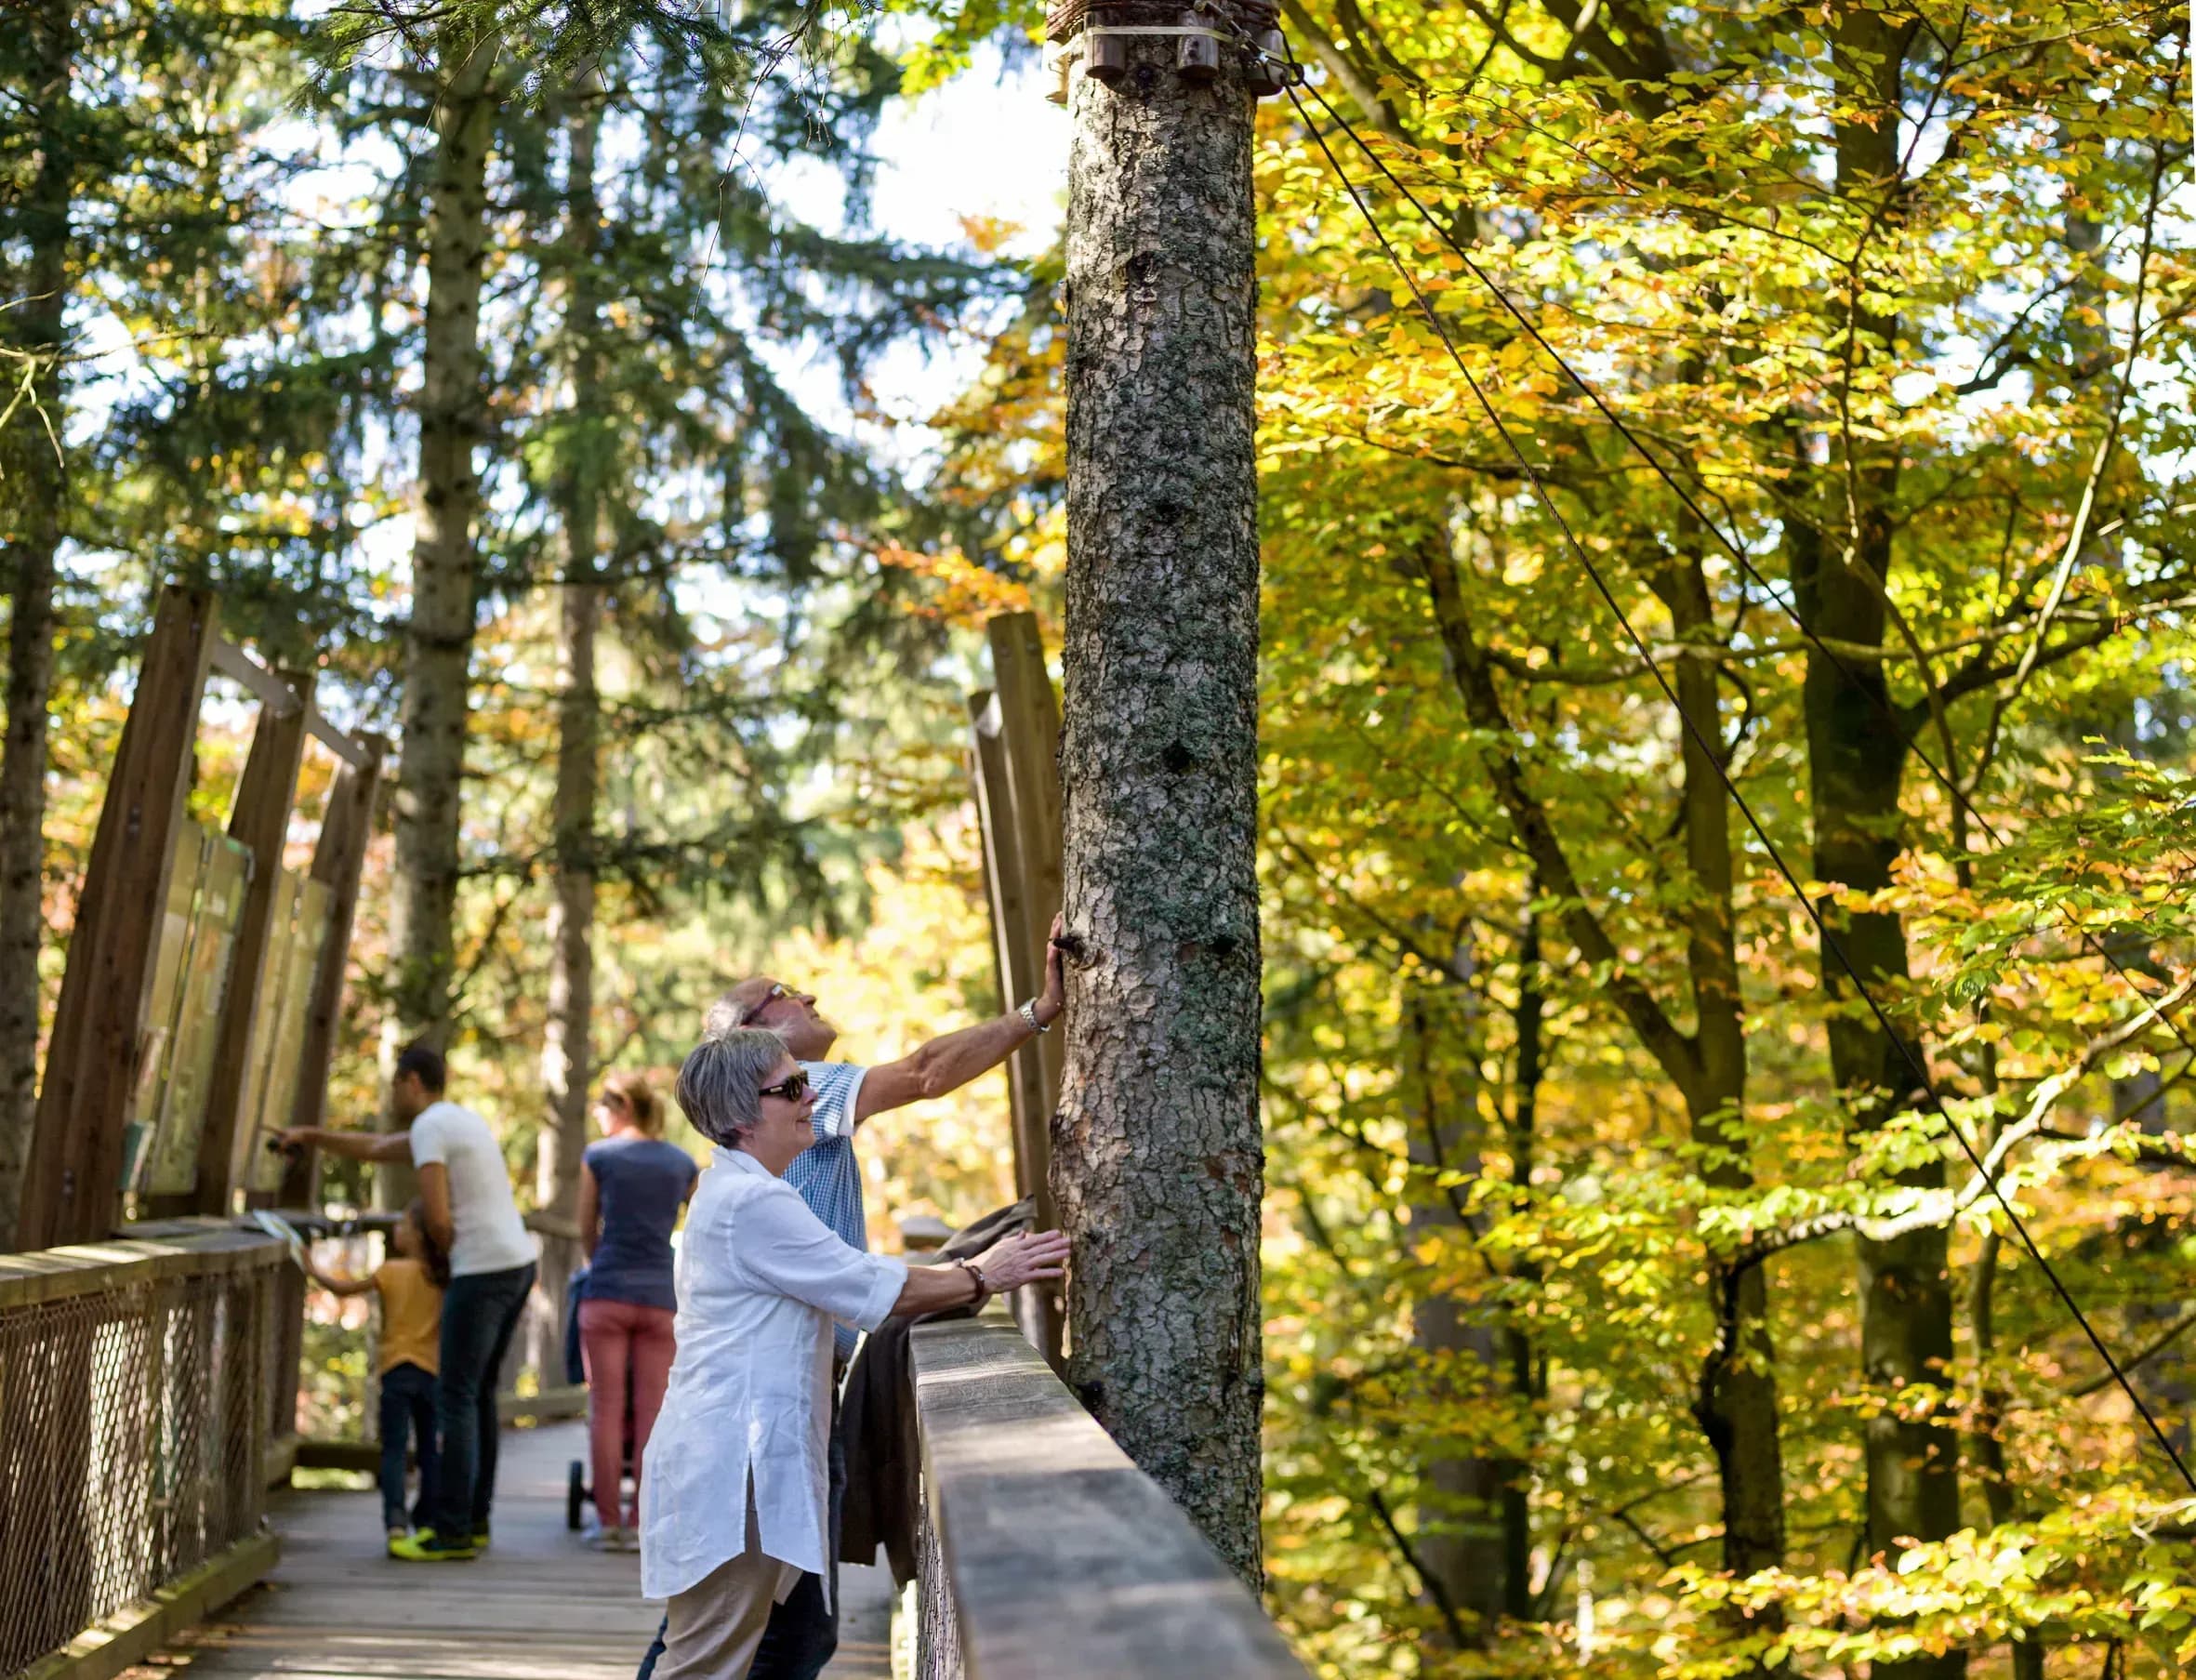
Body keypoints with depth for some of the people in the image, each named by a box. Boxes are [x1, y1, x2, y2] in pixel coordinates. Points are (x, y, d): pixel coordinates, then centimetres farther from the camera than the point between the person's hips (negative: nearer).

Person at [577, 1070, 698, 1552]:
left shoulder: (599, 1157, 2)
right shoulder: (683, 1163, 9)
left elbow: (587, 1232, 12)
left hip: (607, 1293, -2)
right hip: (661, 1295, 2)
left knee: (606, 1409, 1)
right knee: (652, 1413, 2)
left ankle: (609, 1522, -1)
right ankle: (641, 1524, 0)